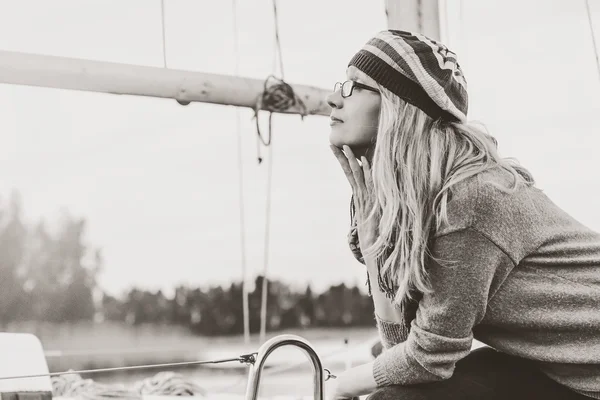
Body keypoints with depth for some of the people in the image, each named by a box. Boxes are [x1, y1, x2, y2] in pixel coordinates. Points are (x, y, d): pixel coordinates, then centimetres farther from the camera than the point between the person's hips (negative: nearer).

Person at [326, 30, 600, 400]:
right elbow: (400, 339, -6)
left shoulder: (470, 194, -23)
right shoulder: (408, 197, 1)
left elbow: (428, 356, -17)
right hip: (560, 369, 7)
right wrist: (367, 207, -8)